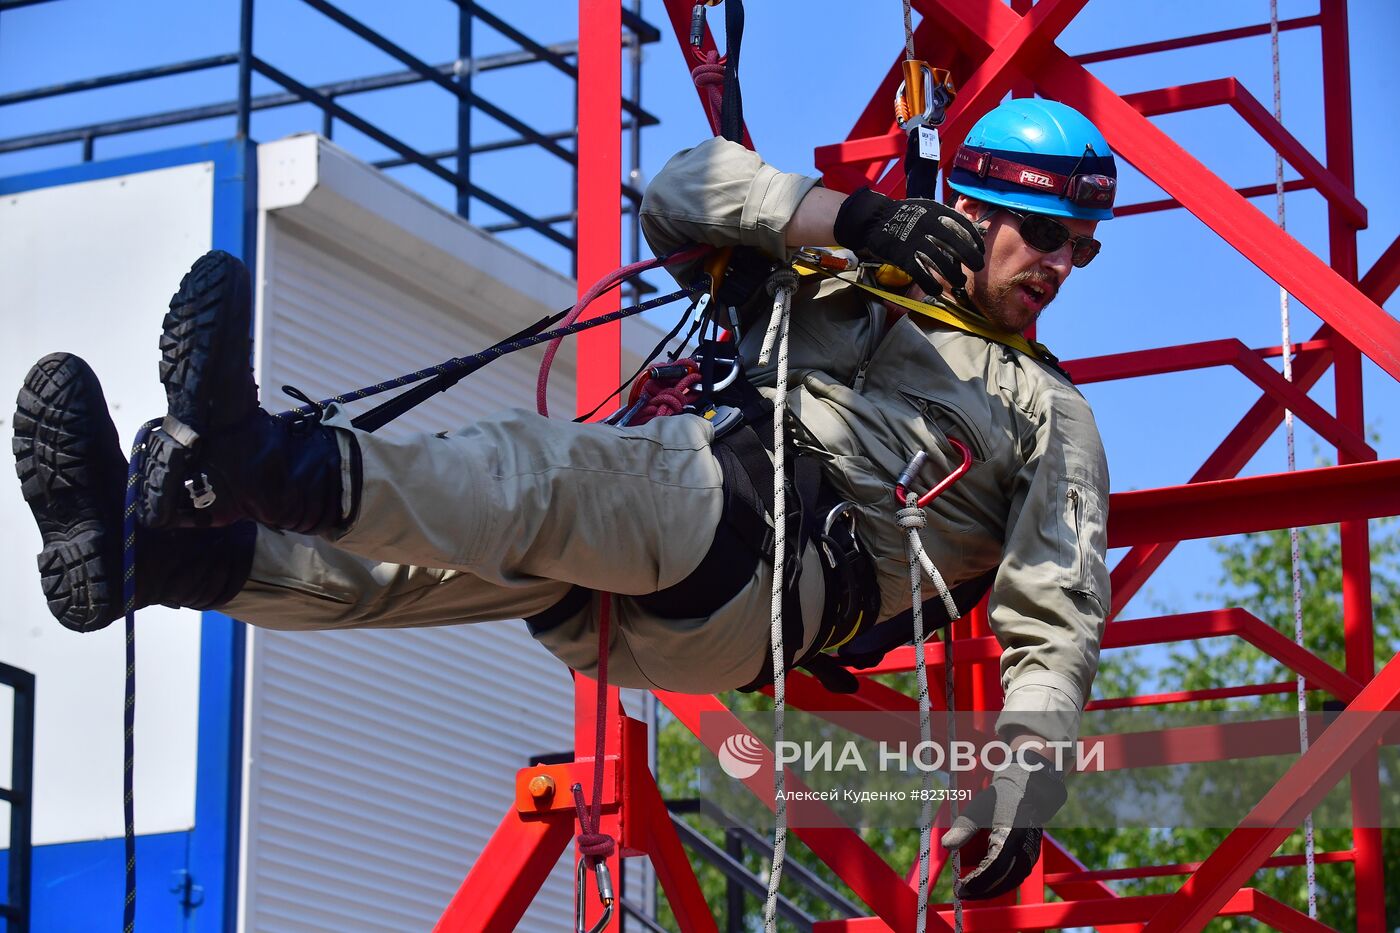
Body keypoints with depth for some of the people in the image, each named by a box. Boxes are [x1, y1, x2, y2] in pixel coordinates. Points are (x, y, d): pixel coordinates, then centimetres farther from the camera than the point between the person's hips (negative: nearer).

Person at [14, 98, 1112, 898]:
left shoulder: (1052, 422, 23)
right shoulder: (830, 284, 31)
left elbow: (1057, 627, 10)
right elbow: (682, 191, 17)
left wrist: (1022, 792, -8)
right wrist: (860, 216, 5)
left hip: (788, 569, -5)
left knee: (543, 475, -34)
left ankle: (264, 461, -58)